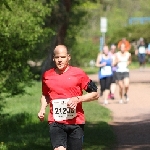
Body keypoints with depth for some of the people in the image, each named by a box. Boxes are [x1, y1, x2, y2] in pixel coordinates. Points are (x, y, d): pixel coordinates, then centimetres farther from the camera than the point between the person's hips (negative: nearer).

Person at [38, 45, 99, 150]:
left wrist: (78, 99, -12)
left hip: (76, 122, -1)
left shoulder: (78, 73, -1)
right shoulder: (47, 76, 8)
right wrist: (43, 109, 10)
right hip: (55, 123, 1)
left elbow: (95, 94, 2)